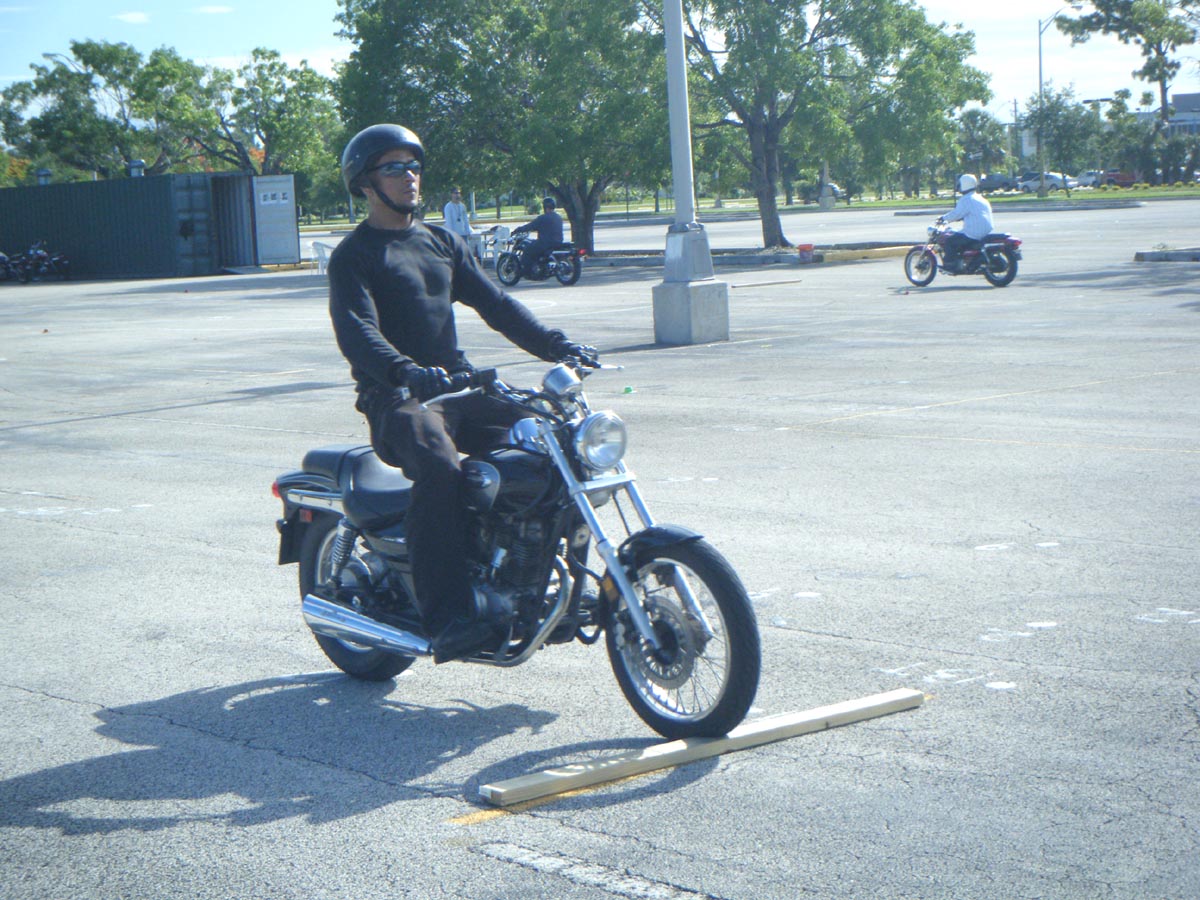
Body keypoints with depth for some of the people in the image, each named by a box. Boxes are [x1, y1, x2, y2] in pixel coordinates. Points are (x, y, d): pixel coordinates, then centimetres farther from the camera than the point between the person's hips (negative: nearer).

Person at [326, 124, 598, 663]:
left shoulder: (441, 243, 22)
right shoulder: (353, 256, 1)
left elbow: (495, 304, 17)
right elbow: (357, 333, -15)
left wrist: (556, 345, 2)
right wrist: (408, 374, -35)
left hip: (458, 388, 6)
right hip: (396, 398, -6)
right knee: (438, 468, -36)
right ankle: (448, 617, -38)